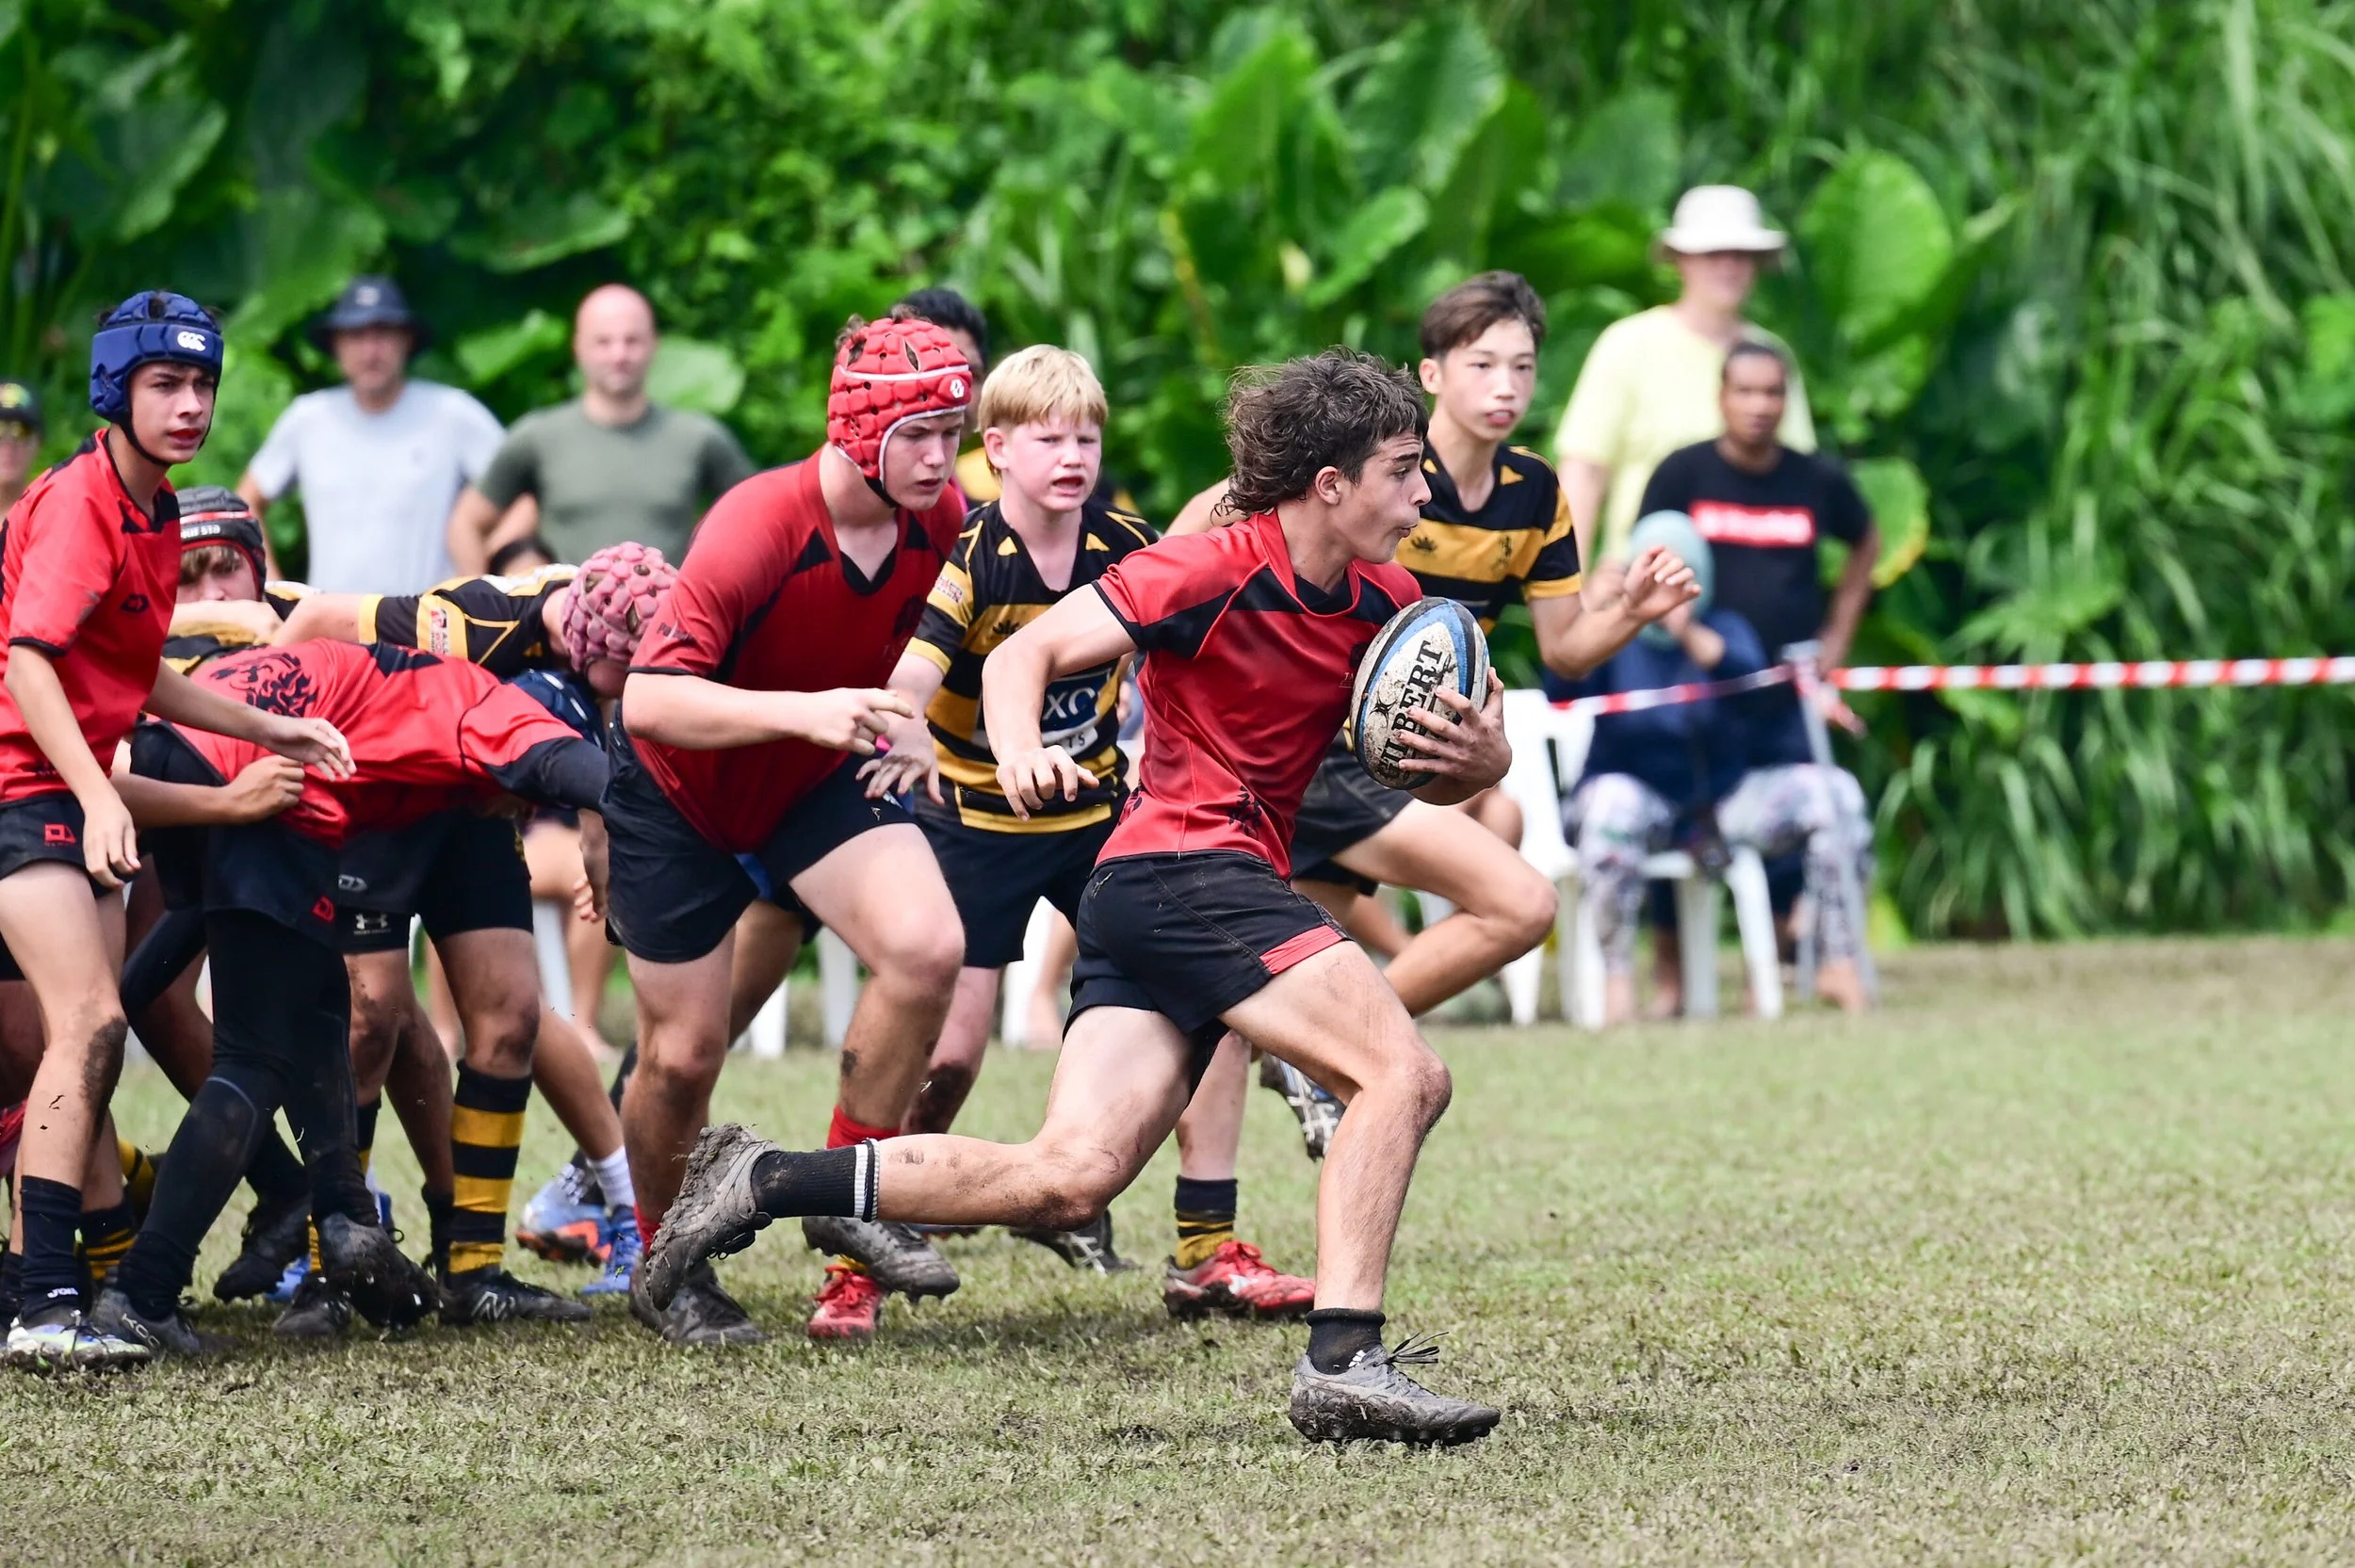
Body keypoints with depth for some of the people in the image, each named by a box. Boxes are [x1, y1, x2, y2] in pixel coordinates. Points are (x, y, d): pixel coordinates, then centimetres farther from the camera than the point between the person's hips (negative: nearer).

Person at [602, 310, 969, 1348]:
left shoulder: (941, 522, -14)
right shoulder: (759, 526, -32)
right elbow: (648, 698, -40)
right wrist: (803, 712, -49)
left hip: (816, 784, 4)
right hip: (679, 796, -4)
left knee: (926, 946, -21)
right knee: (684, 1053, 1)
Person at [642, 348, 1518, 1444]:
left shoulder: (1382, 603, 10)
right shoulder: (1214, 570, -11)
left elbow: (1440, 771, 18)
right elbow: (1025, 654, -13)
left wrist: (1478, 759, -7)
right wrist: (1020, 749, -34)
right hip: (1186, 867, -8)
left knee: (1068, 1178, -4)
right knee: (1404, 1073, -19)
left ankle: (763, 1183, 0)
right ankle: (1341, 1363, -25)